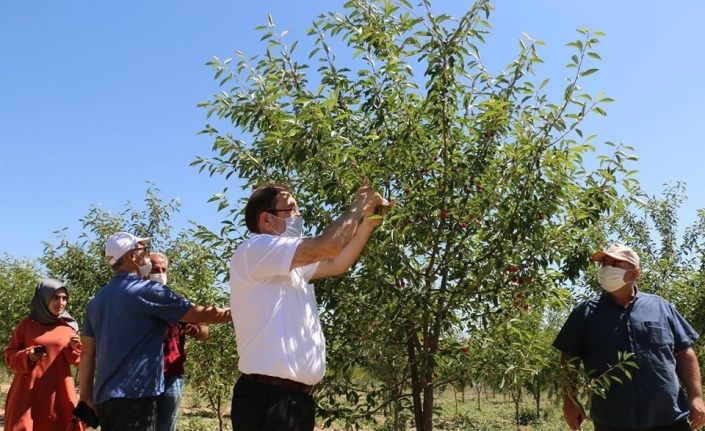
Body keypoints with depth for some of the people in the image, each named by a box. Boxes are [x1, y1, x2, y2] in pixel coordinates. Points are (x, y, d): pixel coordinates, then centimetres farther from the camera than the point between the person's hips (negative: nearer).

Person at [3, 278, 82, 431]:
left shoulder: (69, 325, 6)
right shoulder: (27, 324, 2)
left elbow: (78, 360, 7)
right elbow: (9, 354, 5)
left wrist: (75, 348, -13)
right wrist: (27, 356, -14)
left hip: (58, 391, 1)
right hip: (29, 391, -1)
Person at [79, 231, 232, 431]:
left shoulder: (97, 300, 13)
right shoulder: (147, 290, -9)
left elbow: (87, 352, 14)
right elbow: (199, 313, -7)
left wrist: (86, 395, 20)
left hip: (104, 396, 8)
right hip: (134, 394, -8)